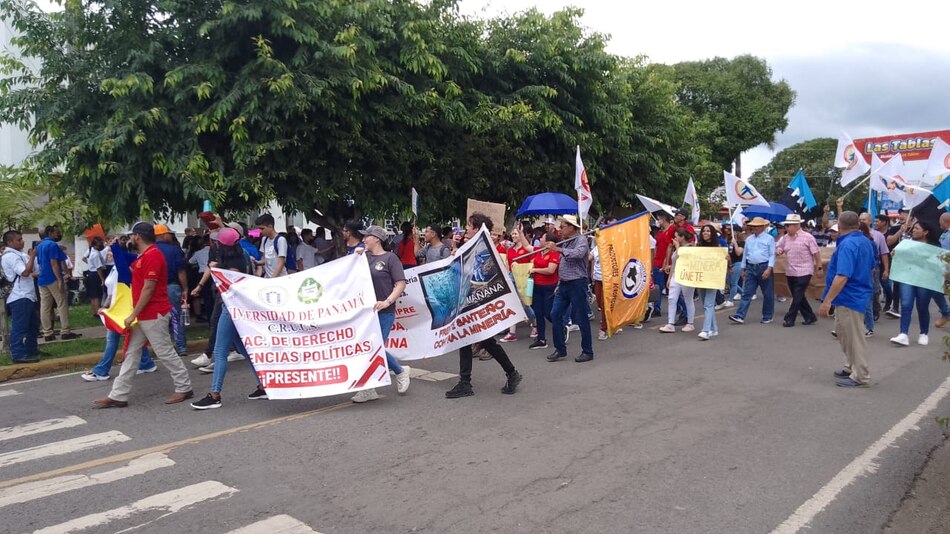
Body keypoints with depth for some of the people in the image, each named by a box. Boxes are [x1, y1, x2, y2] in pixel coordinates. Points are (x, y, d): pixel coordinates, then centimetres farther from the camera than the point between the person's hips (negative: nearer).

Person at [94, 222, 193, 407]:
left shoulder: (152, 256, -18)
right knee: (131, 354, 10)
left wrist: (133, 315, -18)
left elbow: (148, 288, -21)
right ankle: (118, 396, 14)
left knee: (165, 353, -1)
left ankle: (184, 388, 11)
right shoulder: (144, 256, 16)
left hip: (153, 315, -10)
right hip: (143, 315, 10)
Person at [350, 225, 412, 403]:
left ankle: (400, 371, 23)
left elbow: (401, 283, -10)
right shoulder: (364, 256, 10)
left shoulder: (390, 258, -5)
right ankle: (368, 389, 15)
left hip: (384, 312, -6)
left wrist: (387, 302, -22)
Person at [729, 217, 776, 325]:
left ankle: (767, 317, 17)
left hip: (764, 267, -4)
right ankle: (740, 316, -7)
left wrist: (769, 268, -17)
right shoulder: (748, 239, 12)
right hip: (750, 268, 4)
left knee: (767, 294, 6)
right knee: (746, 293, -1)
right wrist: (743, 268, 16)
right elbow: (745, 254, 17)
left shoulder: (769, 239, -2)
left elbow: (772, 255, -7)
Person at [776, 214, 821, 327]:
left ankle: (789, 318, 2)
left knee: (797, 297, -4)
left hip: (803, 272, -6)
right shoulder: (785, 238, 6)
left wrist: (819, 268, -5)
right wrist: (778, 250, -9)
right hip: (790, 272, 6)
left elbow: (816, 253, -6)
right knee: (798, 297, 12)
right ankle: (810, 317, 24)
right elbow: (778, 248, 15)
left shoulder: (807, 237, -10)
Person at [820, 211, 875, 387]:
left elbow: (842, 277, -29)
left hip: (849, 297, -10)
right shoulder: (866, 242, 9)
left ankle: (860, 376, 9)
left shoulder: (847, 244, -22)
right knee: (845, 333, 21)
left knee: (853, 337, 0)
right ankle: (851, 368, 31)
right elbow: (870, 267, 22)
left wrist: (827, 301, -27)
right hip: (857, 295, 10)